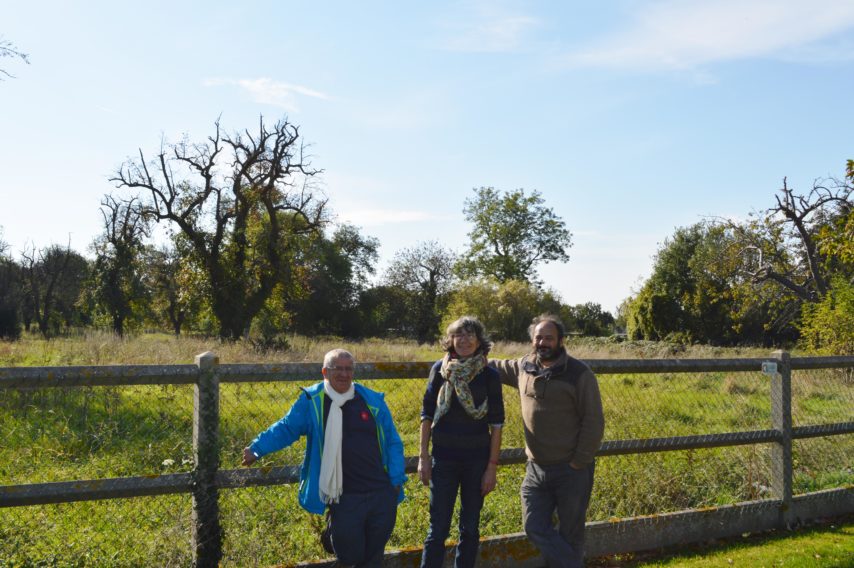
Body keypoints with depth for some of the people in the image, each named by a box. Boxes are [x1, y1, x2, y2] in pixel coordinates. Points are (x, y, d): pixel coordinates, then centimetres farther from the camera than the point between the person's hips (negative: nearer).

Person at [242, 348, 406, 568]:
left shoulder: (373, 401, 4)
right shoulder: (312, 401, -1)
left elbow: (393, 442, 8)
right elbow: (286, 428, 4)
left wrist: (396, 479, 1)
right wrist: (256, 448, -8)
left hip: (382, 494, 3)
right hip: (345, 498, -2)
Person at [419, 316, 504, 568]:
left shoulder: (489, 375, -5)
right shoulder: (440, 369, -3)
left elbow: (496, 424, -2)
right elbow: (427, 415, 3)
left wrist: (492, 467, -4)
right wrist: (423, 457, 0)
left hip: (477, 461, 0)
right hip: (444, 459, 0)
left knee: (470, 528, 11)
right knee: (438, 528, 1)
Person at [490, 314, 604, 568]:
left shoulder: (579, 374, -12)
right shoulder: (523, 367, 4)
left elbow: (594, 422, -11)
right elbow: (496, 367, 25)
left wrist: (578, 463, -12)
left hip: (572, 470, -5)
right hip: (536, 468, 5)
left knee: (570, 534, 7)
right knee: (535, 527, 3)